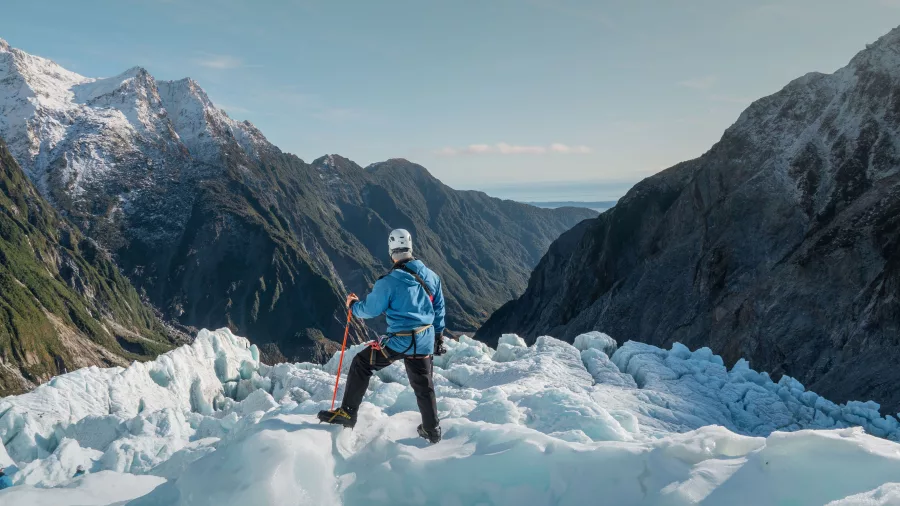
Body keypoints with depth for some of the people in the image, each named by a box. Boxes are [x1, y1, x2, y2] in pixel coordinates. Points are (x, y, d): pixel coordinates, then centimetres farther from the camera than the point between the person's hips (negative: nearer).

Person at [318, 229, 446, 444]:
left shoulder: (389, 282, -15)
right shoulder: (431, 276, 2)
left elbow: (369, 310, -7)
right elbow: (439, 309, 12)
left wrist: (353, 305, 14)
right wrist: (439, 335, 24)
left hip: (399, 341, -5)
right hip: (425, 342, 5)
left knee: (361, 363, 13)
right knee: (424, 385, 20)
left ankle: (347, 413, 15)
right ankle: (432, 430, 31)